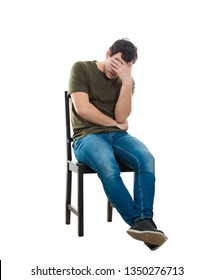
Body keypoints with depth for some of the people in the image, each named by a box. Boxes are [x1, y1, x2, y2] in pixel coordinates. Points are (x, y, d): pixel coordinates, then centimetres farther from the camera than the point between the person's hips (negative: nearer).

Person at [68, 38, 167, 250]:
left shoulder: (126, 80, 13)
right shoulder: (81, 68, 2)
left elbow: (121, 116, -2)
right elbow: (81, 108, -9)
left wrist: (127, 82, -11)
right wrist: (115, 123, -1)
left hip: (117, 135, 4)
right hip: (87, 136, -4)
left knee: (147, 159, -29)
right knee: (109, 169, -37)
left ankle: (143, 222, -37)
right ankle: (138, 221, -31)